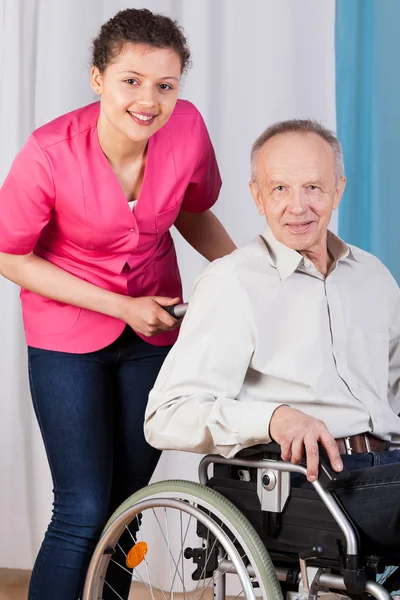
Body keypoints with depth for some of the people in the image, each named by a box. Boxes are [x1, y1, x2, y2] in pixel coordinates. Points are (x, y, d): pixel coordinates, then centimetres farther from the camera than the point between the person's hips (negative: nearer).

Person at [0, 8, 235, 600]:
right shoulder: (50, 152, -25)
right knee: (83, 513, -7)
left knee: (128, 501, 14)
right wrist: (121, 306, -16)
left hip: (155, 329, 4)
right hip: (69, 335, -4)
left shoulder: (187, 128, -15)